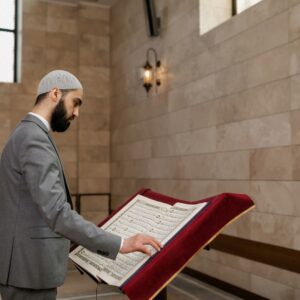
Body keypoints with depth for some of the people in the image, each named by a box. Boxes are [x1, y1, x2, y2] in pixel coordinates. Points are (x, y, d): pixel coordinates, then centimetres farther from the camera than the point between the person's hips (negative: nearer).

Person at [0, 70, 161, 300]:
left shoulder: (26, 134, 14)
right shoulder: (34, 139, -19)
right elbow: (57, 213, -29)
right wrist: (120, 244, -31)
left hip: (25, 263, 10)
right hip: (30, 267, -10)